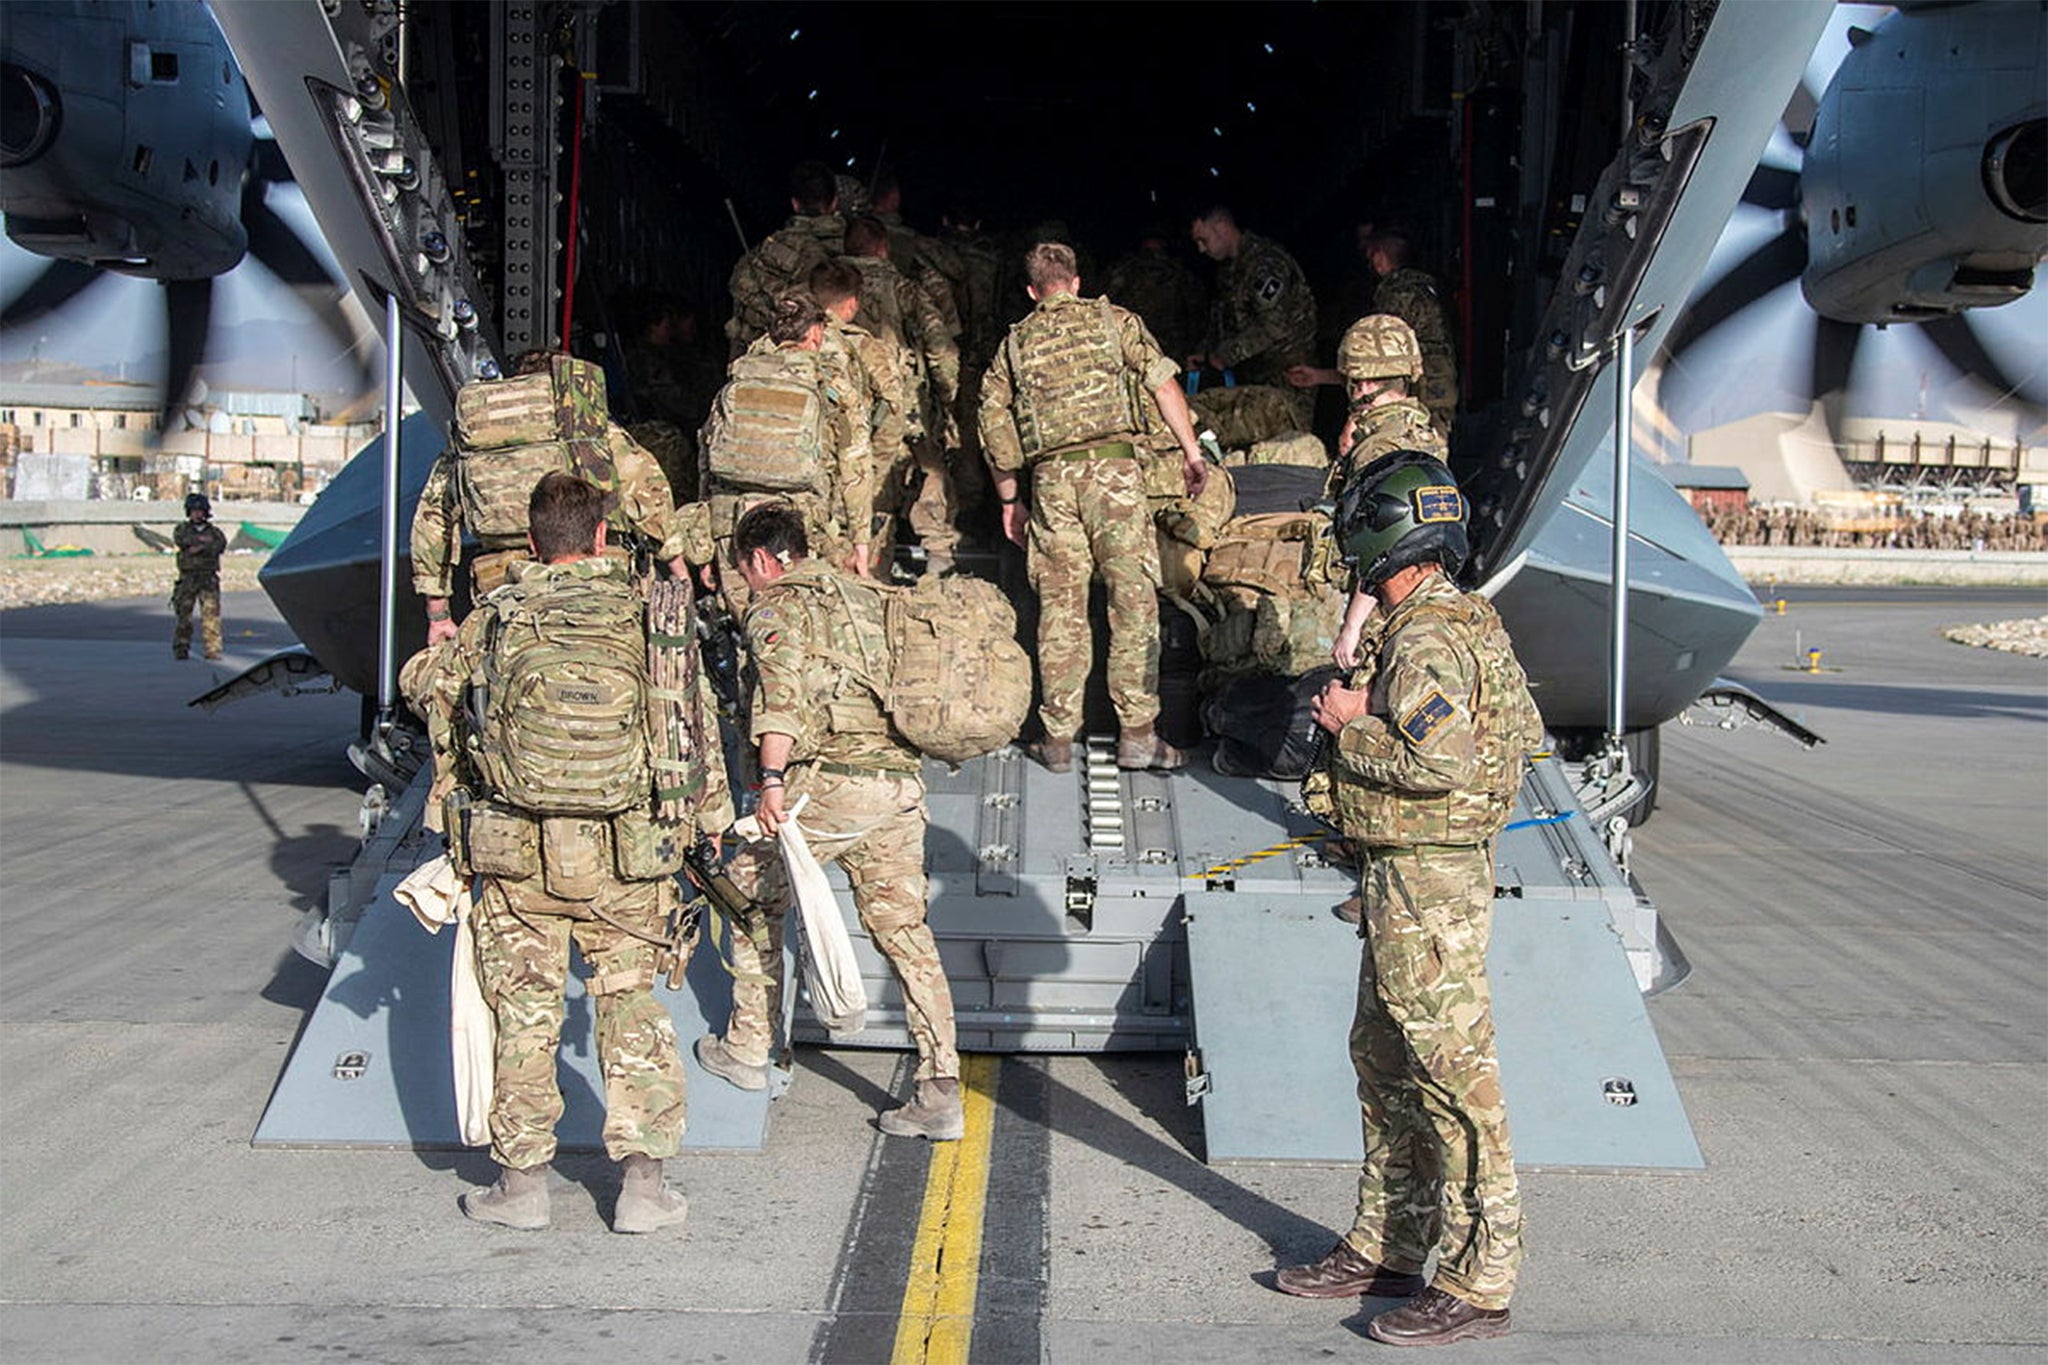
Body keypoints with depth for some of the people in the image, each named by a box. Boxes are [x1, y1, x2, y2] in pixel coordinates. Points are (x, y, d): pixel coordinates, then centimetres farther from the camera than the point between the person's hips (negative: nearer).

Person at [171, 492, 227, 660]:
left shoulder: (214, 531, 13)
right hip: (187, 578, 0)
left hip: (209, 579, 0)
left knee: (211, 614, -7)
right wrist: (203, 540, -8)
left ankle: (212, 650, -6)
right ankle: (181, 650, 4)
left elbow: (221, 546, -6)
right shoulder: (182, 529, 12)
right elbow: (180, 540, -10)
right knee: (183, 614, -2)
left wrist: (200, 548, -14)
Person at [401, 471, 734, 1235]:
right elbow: (698, 723, 4)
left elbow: (423, 685, 14)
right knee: (631, 1007, 10)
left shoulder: (493, 620, -2)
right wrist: (711, 814, 19)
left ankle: (521, 1181, 17)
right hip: (624, 862, 1)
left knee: (523, 1014, 10)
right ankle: (643, 1183, 9)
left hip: (518, 857, 0)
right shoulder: (649, 617, -1)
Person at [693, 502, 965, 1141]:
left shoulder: (778, 607, 2)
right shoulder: (867, 596, 25)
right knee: (904, 930, 7)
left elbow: (782, 691, -16)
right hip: (903, 783, 6)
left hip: (831, 780, -6)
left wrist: (772, 780, -25)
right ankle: (941, 1092, 1)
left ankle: (747, 1050, 22)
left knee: (752, 894, 15)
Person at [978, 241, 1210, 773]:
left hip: (1051, 477, 2)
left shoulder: (1015, 342, 15)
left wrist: (1010, 498, 23)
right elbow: (1162, 382, 0)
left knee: (1060, 606, 8)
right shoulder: (1113, 319, 10)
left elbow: (993, 425, 14)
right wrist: (1192, 452, 3)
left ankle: (1059, 738, 9)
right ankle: (1137, 734, -1)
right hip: (1114, 466, -2)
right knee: (1133, 598, 1)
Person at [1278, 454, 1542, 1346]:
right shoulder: (1471, 623, 14)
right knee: (1385, 1064, 18)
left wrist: (1350, 727, -14)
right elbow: (1524, 732, 20)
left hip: (1423, 880, -11)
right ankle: (1384, 1251, 28)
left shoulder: (1424, 639, -18)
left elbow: (1441, 760, -29)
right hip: (1409, 881, 11)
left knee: (1451, 1075, -6)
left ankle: (1476, 1282, 0)